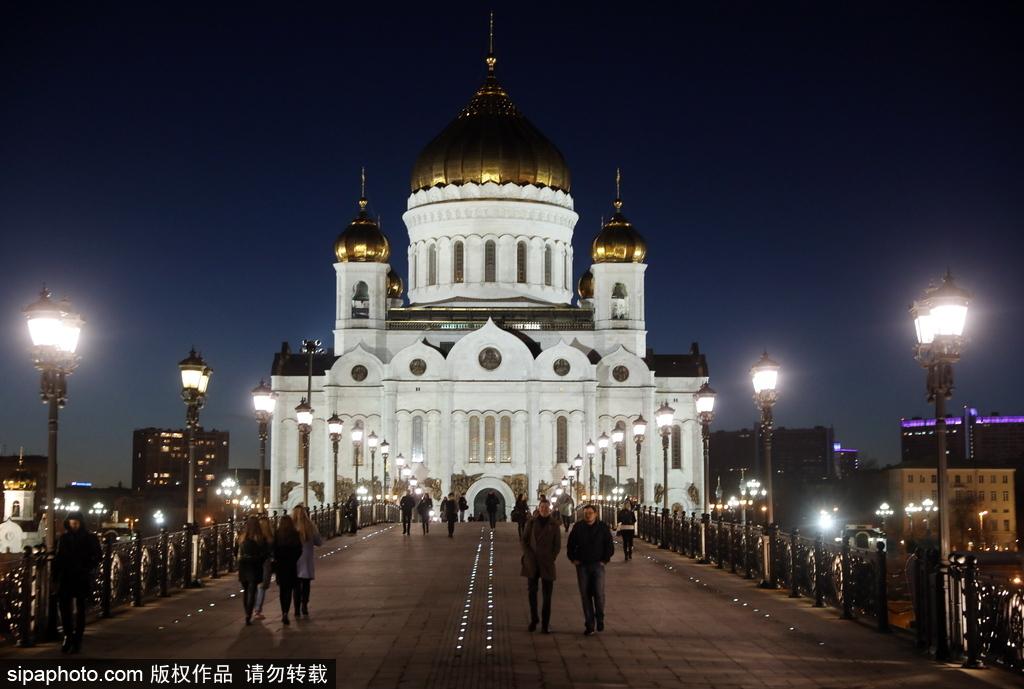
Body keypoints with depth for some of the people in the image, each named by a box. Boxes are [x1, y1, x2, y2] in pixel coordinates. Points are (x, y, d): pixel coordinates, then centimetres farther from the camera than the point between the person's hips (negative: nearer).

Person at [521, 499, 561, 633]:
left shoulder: (554, 524, 2)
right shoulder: (531, 522, 4)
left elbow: (558, 545, 4)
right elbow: (523, 540, 5)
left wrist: (551, 559, -4)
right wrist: (529, 555, -4)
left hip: (547, 564, -1)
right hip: (532, 563, 1)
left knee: (547, 595, -3)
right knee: (532, 592, 7)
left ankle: (545, 624, 0)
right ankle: (534, 619, 24)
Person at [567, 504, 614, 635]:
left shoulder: (603, 527, -1)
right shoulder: (578, 527, 3)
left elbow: (610, 546, 6)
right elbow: (570, 545, 12)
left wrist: (604, 560, -1)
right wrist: (573, 559, 5)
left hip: (597, 565, -2)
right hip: (582, 565, 2)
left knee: (599, 594, -11)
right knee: (585, 595, 3)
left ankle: (600, 619, 12)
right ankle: (589, 625, 10)